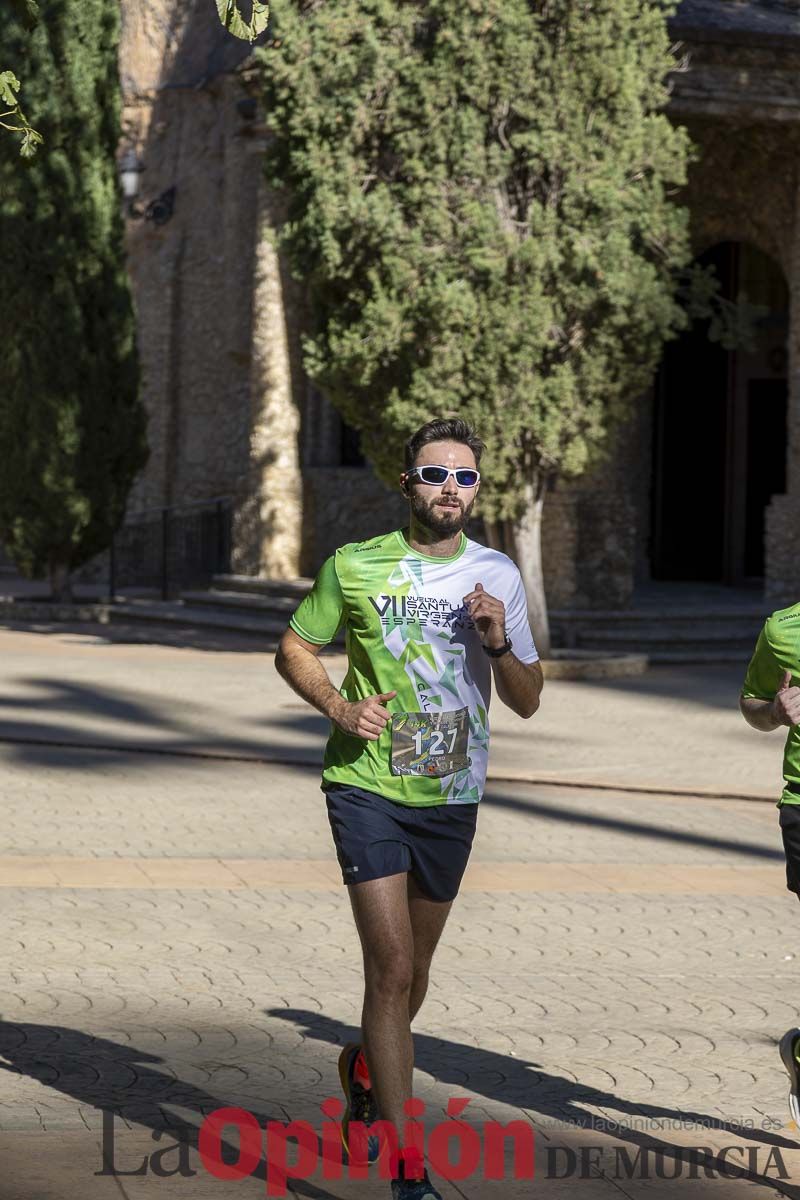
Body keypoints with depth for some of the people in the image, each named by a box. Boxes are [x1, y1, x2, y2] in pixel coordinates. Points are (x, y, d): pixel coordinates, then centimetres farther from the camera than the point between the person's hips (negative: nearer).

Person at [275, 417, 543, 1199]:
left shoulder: (498, 576, 3)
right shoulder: (355, 567, -3)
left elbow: (528, 701, 6)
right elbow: (293, 649, 8)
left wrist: (498, 642, -14)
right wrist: (339, 707, -11)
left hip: (452, 797, 3)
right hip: (368, 788, -3)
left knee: (412, 972, 16)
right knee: (391, 969, -13)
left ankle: (366, 1067, 48)